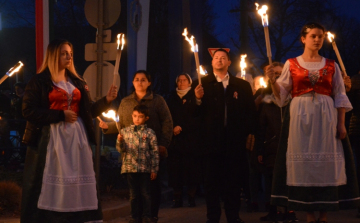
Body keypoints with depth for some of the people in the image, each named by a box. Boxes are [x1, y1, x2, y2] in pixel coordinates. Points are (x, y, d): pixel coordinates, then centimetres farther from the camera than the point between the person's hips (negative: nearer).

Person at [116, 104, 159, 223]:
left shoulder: (149, 133, 0)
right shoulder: (125, 131, 5)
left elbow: (155, 152, 0)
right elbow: (121, 149, 4)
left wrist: (154, 169, -3)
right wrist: (120, 141, -17)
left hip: (145, 169, -2)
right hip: (130, 168, 2)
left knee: (145, 193, 4)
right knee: (133, 194, 9)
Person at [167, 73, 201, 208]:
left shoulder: (194, 97, 6)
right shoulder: (172, 97, 16)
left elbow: (196, 117, -2)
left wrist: (182, 127, -10)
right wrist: (174, 128, -4)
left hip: (191, 138, -2)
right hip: (175, 139, 2)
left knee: (192, 168, -5)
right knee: (175, 168, -3)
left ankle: (191, 197, 0)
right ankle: (177, 198, 1)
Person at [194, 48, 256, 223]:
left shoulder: (242, 85, 10)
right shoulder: (202, 84, 7)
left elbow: (250, 112, 7)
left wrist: (246, 132, -4)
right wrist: (197, 99, -20)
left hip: (235, 141, 1)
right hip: (211, 141, -1)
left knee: (234, 181, 5)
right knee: (212, 181, 3)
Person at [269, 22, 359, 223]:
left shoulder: (331, 66, 9)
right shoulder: (292, 64, 7)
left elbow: (340, 97, 7)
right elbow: (282, 94, 6)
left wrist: (341, 124, -2)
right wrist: (273, 81, -14)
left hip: (326, 118, 1)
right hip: (300, 117, -1)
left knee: (327, 162, -3)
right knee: (304, 162, -3)